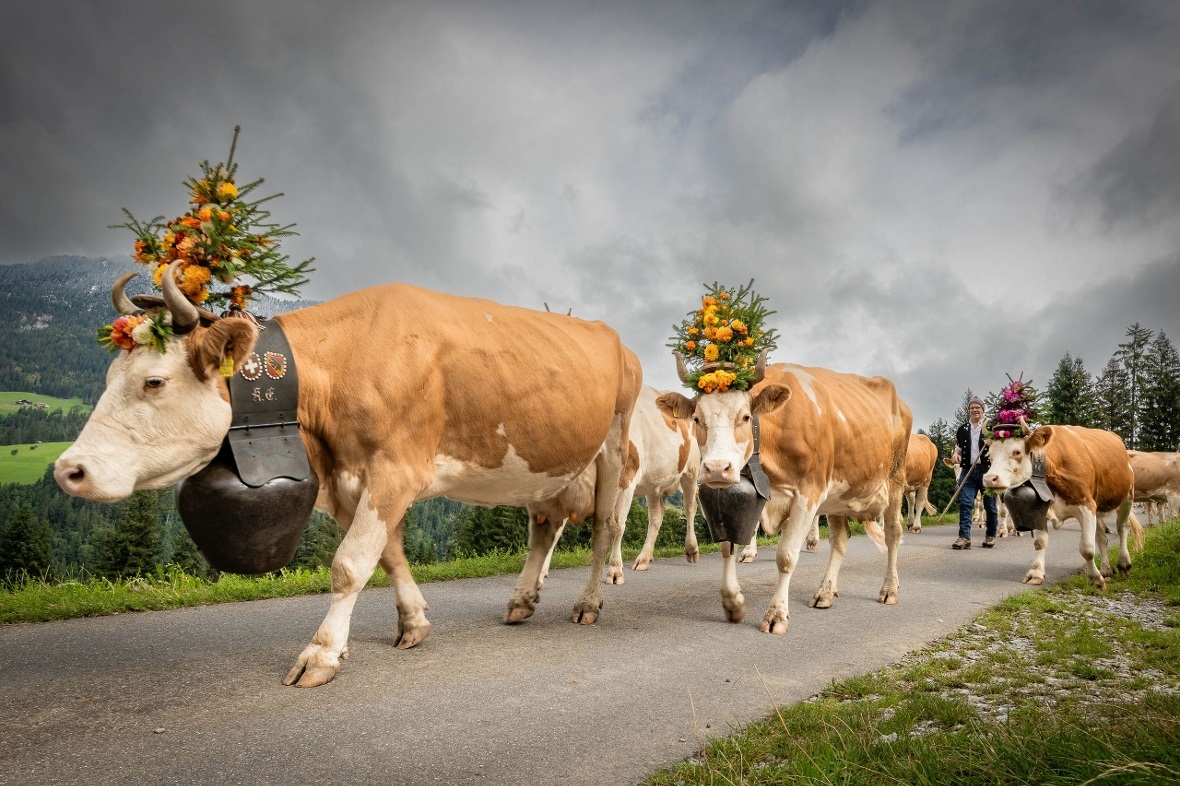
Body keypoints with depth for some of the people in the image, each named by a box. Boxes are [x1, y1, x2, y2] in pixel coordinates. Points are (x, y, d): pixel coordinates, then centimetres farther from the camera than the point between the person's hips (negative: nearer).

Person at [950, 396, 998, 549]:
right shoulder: (962, 429, 15)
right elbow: (958, 448, 21)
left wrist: (992, 444, -14)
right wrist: (956, 454, -2)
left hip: (987, 469, -2)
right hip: (968, 471, 2)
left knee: (990, 504, 6)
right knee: (965, 503, -8)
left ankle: (991, 535, 20)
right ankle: (964, 536, -10)